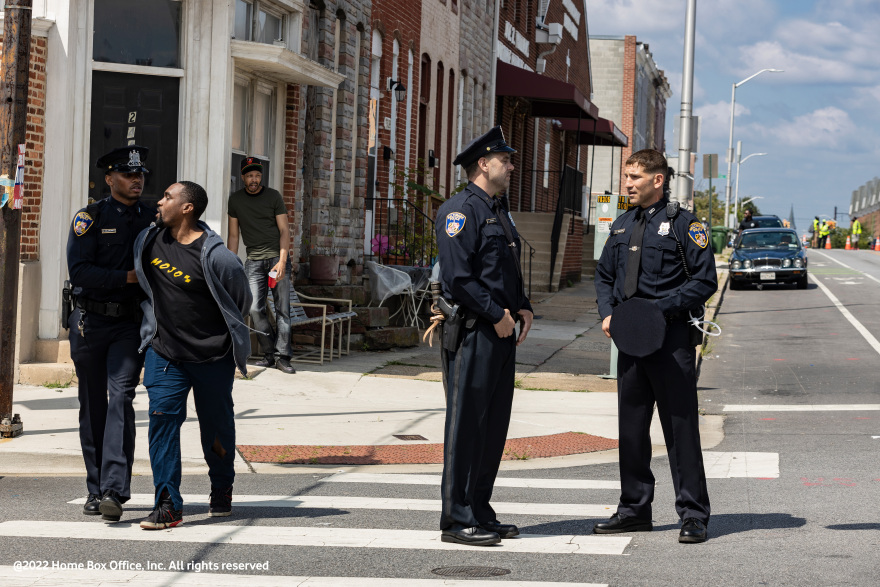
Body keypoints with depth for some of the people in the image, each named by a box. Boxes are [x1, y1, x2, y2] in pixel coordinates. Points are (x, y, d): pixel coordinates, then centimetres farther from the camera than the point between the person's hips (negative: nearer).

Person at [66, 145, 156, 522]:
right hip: (90, 322, 0)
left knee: (120, 398, -15)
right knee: (93, 406, 6)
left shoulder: (153, 219, 7)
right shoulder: (91, 218, -2)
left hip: (131, 324, 1)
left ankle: (114, 491, -22)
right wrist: (129, 277, -16)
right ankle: (96, 490, 16)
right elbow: (79, 271, -12)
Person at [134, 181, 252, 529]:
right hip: (163, 352, 4)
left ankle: (222, 489, 37)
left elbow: (241, 302, -1)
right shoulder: (149, 241, 0)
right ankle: (168, 504, -10)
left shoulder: (217, 258, -17)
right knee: (162, 416, -11)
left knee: (216, 427, 10)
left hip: (211, 357, -3)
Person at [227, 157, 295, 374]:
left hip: (277, 257, -2)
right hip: (253, 260, 2)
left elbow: (284, 231, 1)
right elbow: (233, 235, 14)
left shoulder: (273, 197, 3)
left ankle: (282, 356, -5)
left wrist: (282, 261, -11)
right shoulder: (235, 200, 10)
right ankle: (269, 353, 0)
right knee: (255, 309, -9)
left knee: (282, 309, -6)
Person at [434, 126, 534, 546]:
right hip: (472, 334, -10)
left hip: (502, 334, 10)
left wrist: (522, 307, 10)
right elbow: (458, 277, -19)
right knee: (466, 425, -6)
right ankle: (457, 520, -2)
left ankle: (480, 512, 20)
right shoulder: (460, 210, -11)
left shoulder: (498, 212, 20)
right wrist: (496, 315, -16)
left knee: (494, 425, 12)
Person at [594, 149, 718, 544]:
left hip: (671, 338, -6)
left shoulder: (683, 224, -5)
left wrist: (661, 309, -16)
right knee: (631, 426, 11)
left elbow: (705, 281, -7)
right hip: (629, 338, 6)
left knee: (681, 428, -3)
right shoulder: (623, 225, 14)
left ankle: (693, 515, 3)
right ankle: (634, 509, 21)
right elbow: (604, 274, 22)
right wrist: (607, 313, 4)